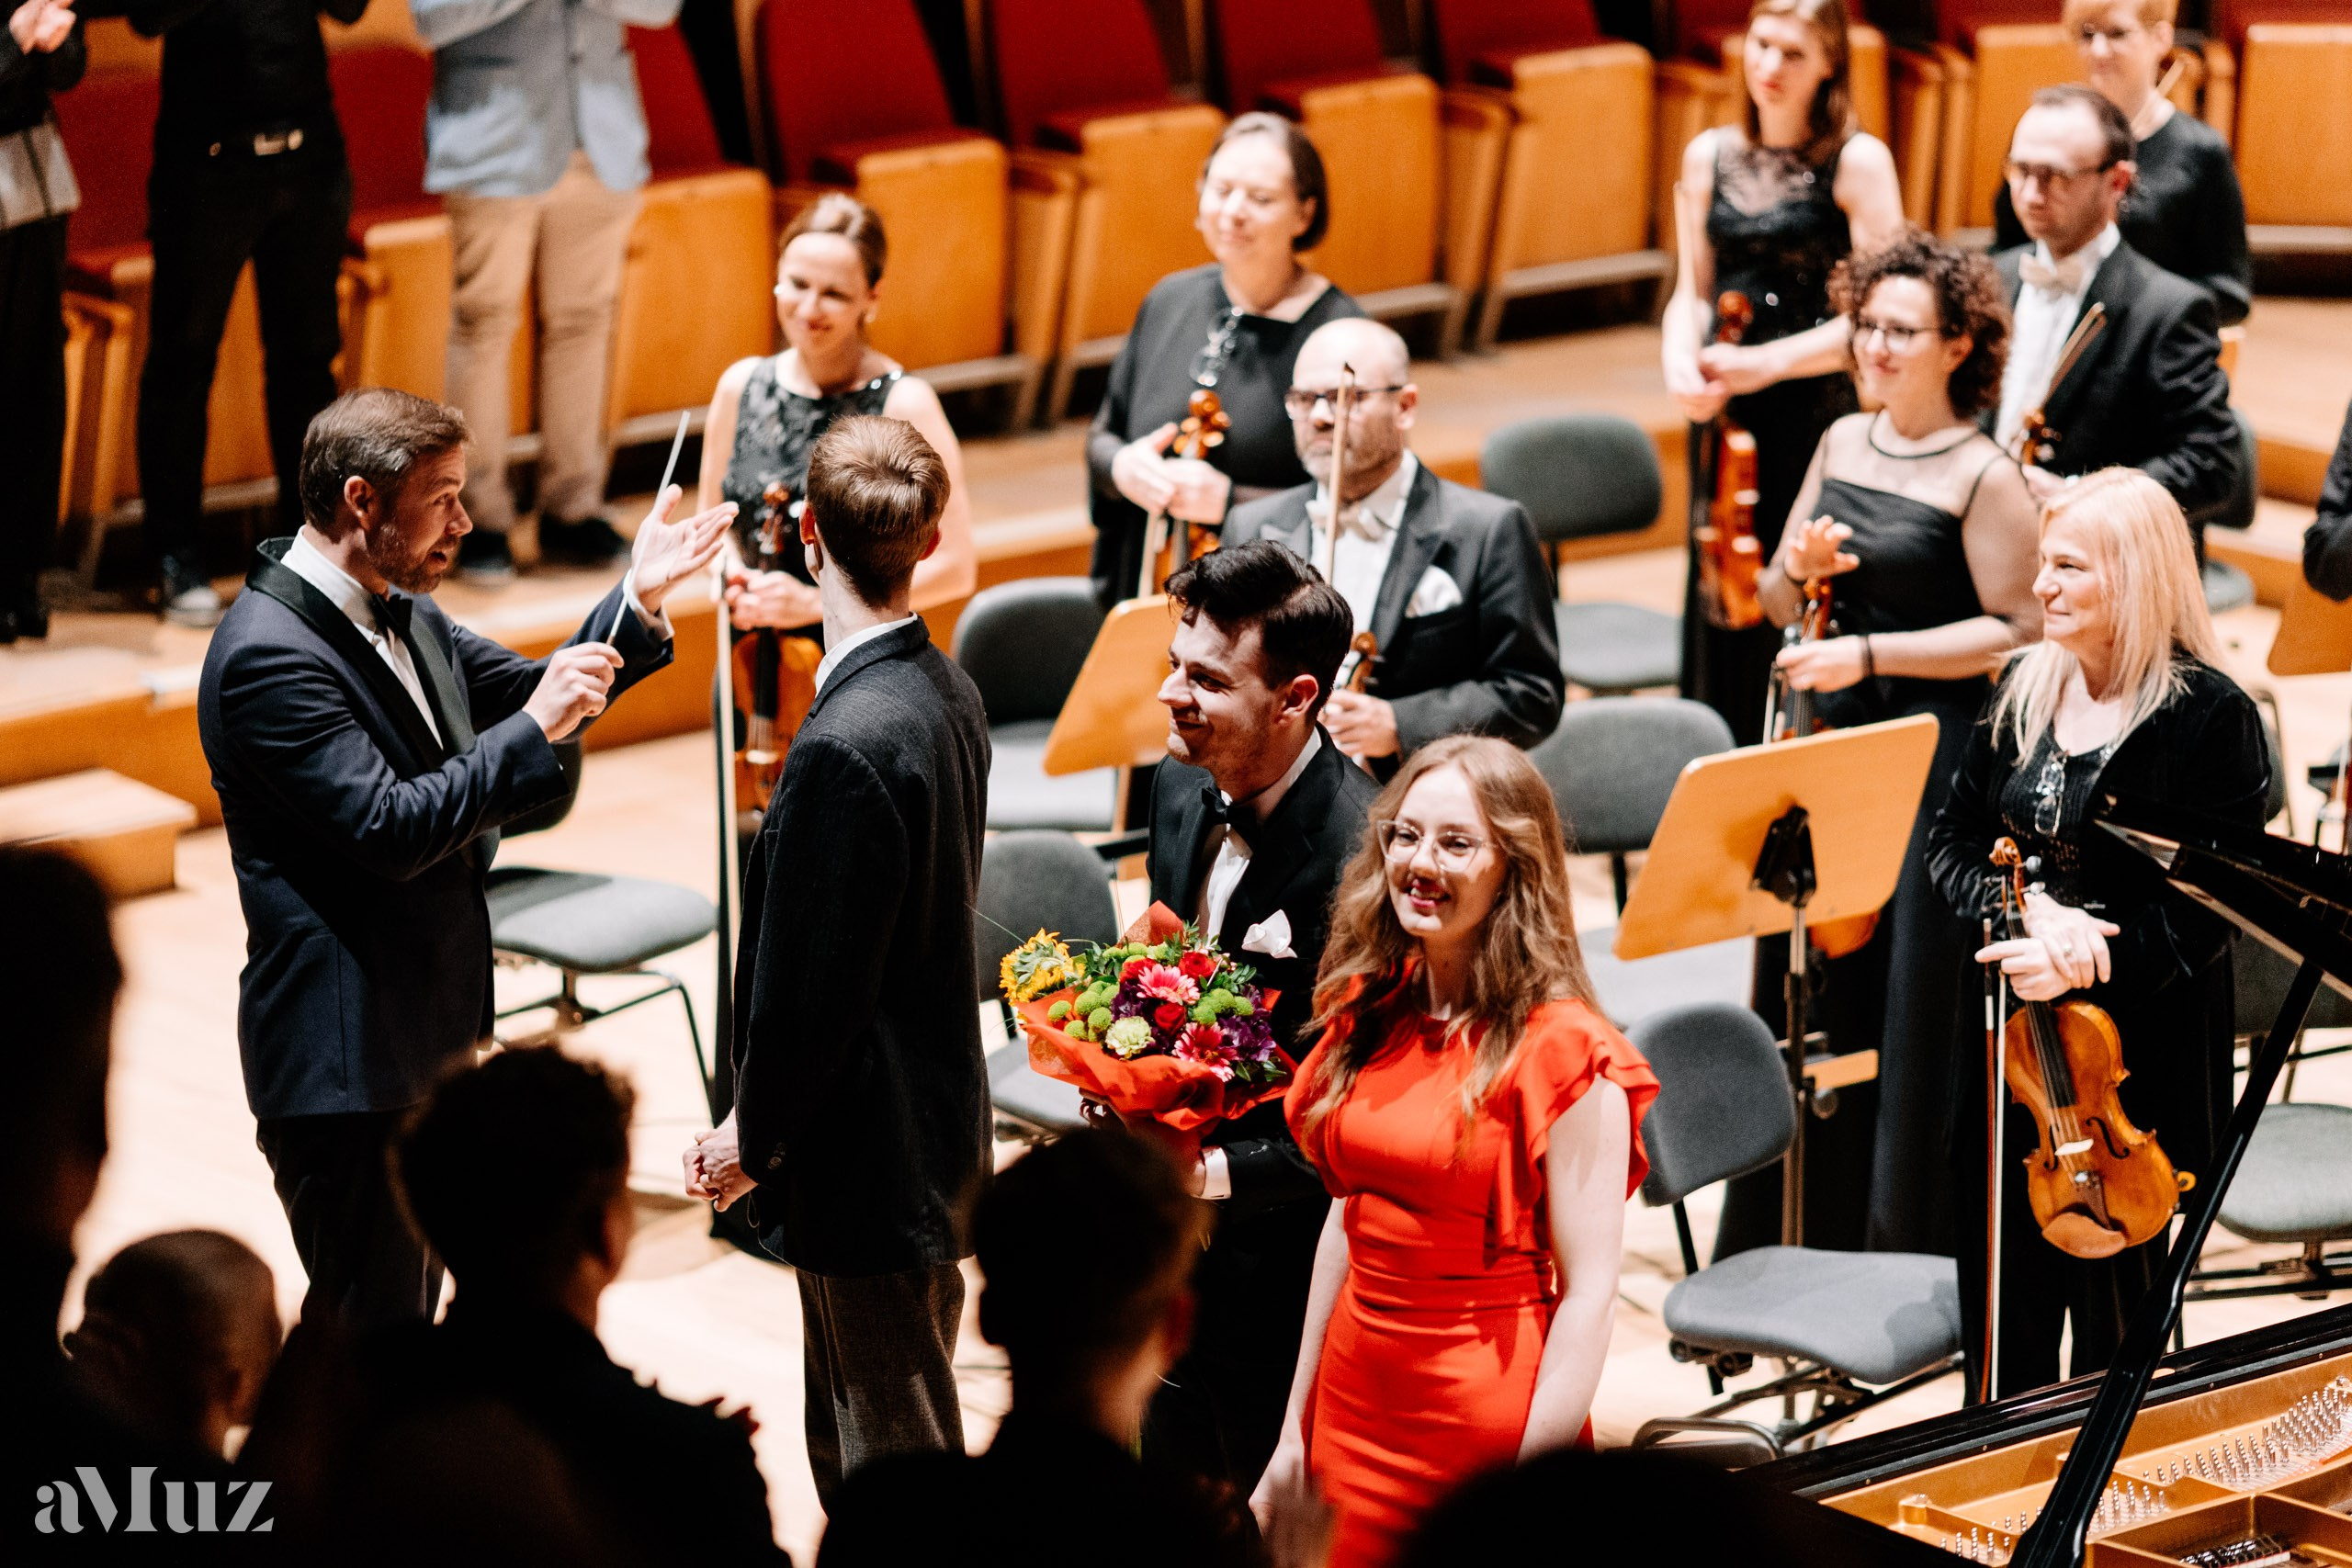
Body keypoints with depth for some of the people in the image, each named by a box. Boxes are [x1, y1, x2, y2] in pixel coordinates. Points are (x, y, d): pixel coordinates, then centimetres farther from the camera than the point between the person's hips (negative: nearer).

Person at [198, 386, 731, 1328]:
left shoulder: (400, 612, 7)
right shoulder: (268, 655, -22)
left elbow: (522, 696, 19)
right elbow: (390, 827, -27)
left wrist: (639, 599, 7)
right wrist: (537, 729, -25)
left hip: (425, 1034, 10)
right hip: (345, 1058, -10)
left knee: (408, 1298, 19)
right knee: (375, 1322, -3)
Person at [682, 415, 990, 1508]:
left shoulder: (848, 745, -25)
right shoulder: (949, 694, 3)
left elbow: (810, 987, -20)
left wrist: (753, 1134, -7)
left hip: (869, 1160, -9)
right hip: (932, 1135, 9)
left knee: (898, 1464, 2)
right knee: (851, 1449, 20)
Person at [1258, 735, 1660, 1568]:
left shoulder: (1562, 1052, -14)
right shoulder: (1371, 1013, 5)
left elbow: (1587, 1291, -16)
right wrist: (1296, 1428, 12)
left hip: (1487, 1419, -6)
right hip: (1354, 1403, 6)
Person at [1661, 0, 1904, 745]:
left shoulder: (1857, 162, -6)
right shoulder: (1709, 157, 10)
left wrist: (1765, 363, -17)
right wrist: (1682, 363, -6)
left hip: (1819, 412, -5)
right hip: (1725, 415, 5)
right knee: (1721, 602, 4)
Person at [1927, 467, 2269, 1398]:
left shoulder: (2209, 717, -12)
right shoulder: (2023, 690, 6)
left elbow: (2215, 909, -14)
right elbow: (1951, 842, 6)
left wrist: (2087, 960, -25)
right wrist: (2030, 913, -14)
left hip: (2135, 1052, -5)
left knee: (2113, 1311, 5)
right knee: (2002, 1311, 11)